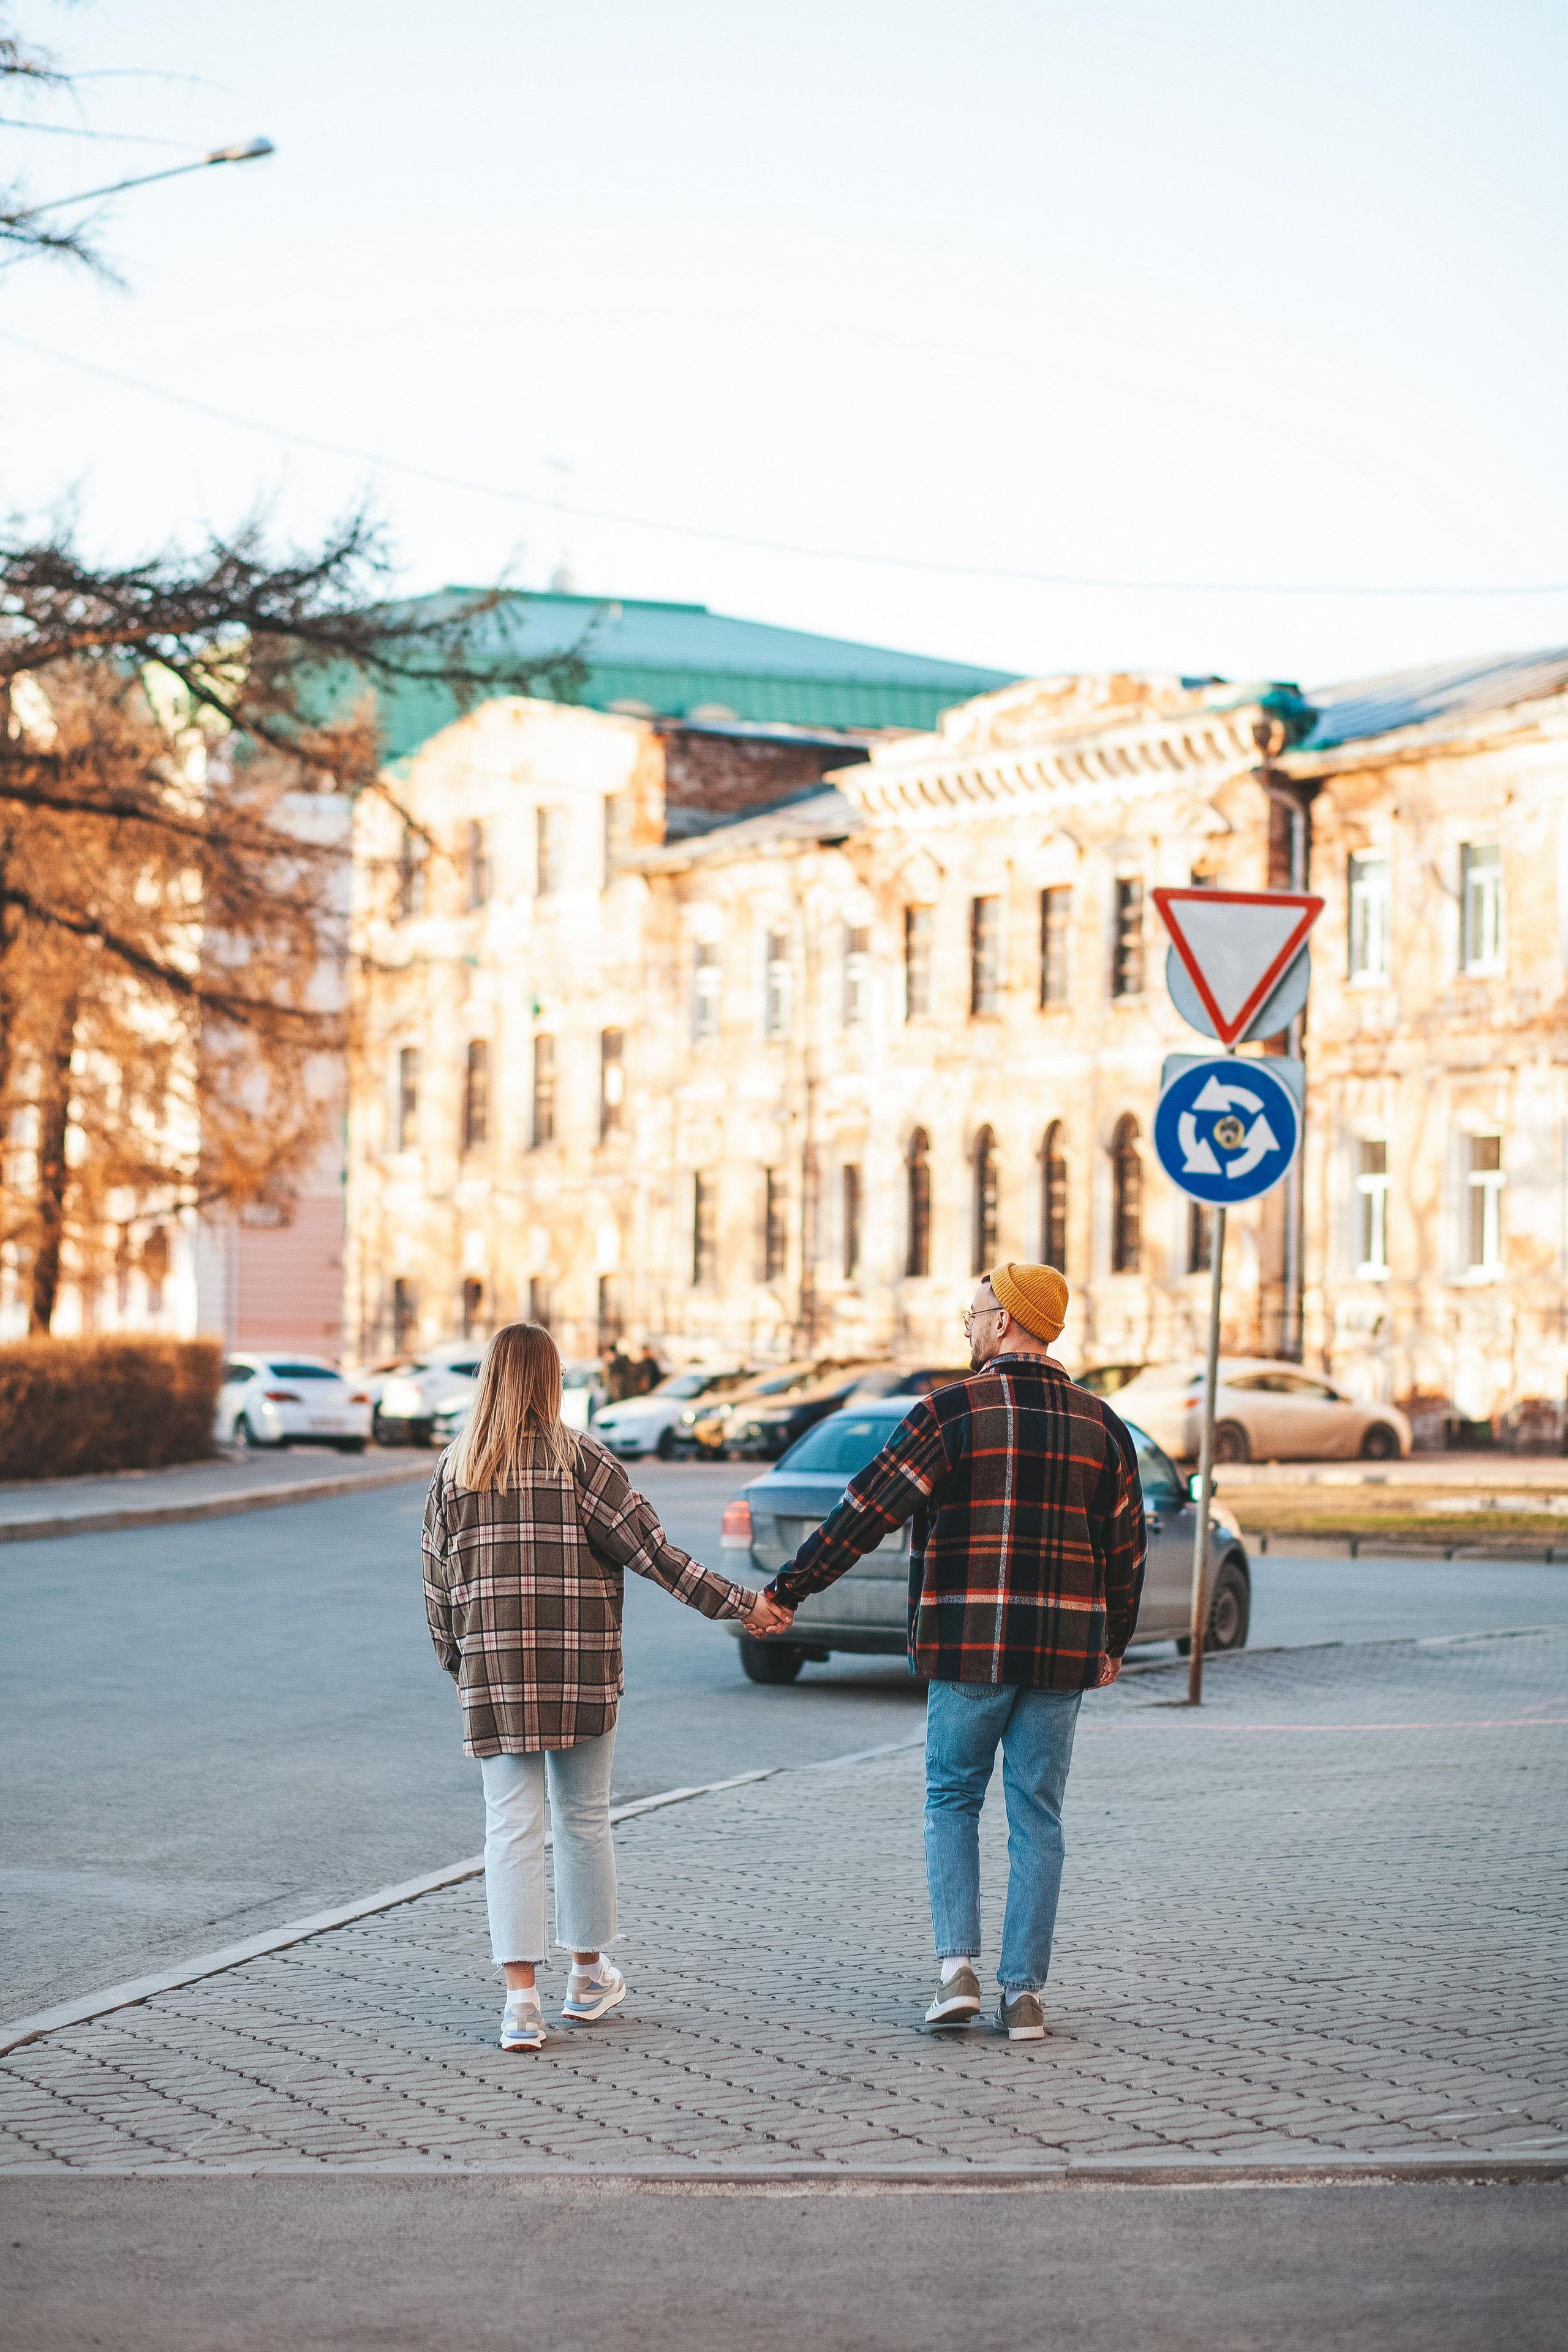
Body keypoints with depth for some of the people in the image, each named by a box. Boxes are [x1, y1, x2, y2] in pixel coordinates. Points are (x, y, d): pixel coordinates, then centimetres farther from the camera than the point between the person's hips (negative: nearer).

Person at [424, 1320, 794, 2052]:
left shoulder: (454, 1471, 3)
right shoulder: (582, 1461, -5)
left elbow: (437, 1583, 6)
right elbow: (652, 1552, -8)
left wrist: (455, 1664, 19)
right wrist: (742, 1605, -4)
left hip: (493, 1672, 1)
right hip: (580, 1670, -1)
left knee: (511, 1828, 2)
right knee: (584, 1819, 13)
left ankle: (521, 1997, -7)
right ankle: (589, 1977, 27)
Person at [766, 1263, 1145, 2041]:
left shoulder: (953, 1411, -6)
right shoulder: (1099, 1425, 7)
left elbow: (866, 1512, -7)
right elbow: (1126, 1548, 12)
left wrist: (786, 1590, -2)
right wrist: (1114, 1645, 25)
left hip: (969, 1649, -3)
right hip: (1061, 1653, 3)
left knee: (952, 1801, 13)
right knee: (1036, 1817, 9)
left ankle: (958, 1966, 0)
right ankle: (1023, 1993, 7)